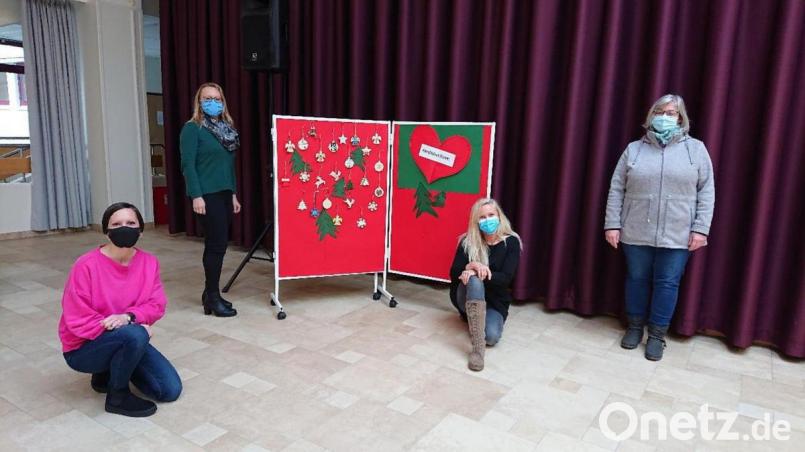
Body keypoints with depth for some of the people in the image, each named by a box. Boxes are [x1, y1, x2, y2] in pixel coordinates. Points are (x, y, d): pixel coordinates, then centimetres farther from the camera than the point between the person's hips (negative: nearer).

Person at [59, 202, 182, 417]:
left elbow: (157, 304, -7)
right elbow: (77, 321, -21)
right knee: (136, 335, -37)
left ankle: (111, 371, 18)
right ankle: (117, 396, -10)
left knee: (171, 390, -3)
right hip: (83, 348, -5)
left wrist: (129, 316, -30)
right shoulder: (86, 266, -21)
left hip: (128, 341, 5)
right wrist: (138, 326, -25)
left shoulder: (149, 262, -7)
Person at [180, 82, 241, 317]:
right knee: (217, 244, -7)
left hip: (225, 193, 7)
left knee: (216, 244, 10)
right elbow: (188, 164, -10)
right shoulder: (192, 128, -5)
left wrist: (233, 194, 15)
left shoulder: (227, 128, 14)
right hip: (207, 194, -7)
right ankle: (213, 297, 4)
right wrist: (196, 195, -16)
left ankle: (210, 293, 21)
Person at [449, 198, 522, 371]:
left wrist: (482, 273, -30)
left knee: (491, 336, -29)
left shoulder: (511, 242, -8)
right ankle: (477, 347, -38)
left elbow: (505, 278, -16)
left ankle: (473, 318, 7)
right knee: (474, 281, -35)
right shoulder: (468, 241, -6)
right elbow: (453, 273, -12)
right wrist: (472, 266, -31)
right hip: (467, 298, 0)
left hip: (495, 301, 0)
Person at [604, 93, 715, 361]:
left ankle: (657, 334, 18)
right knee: (636, 279, 11)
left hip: (677, 235, -1)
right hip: (636, 232, 1)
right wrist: (612, 224, -4)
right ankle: (635, 326, 27)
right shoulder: (634, 149, 6)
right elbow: (616, 189, 3)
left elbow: (706, 191, 1)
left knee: (667, 283, 5)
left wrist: (700, 228, -7)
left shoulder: (696, 149, 3)